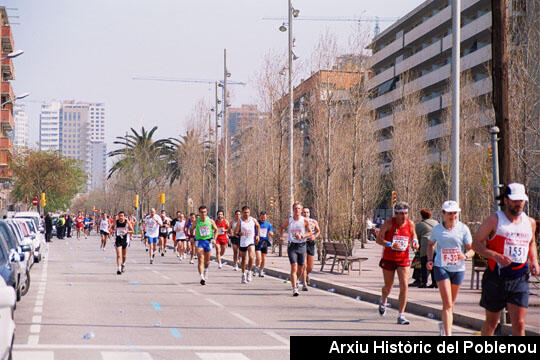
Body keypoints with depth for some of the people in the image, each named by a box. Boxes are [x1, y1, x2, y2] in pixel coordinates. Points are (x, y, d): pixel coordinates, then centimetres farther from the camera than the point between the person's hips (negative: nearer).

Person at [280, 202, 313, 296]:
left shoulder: (305, 221, -3)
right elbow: (282, 227, 20)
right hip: (292, 246, -1)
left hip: (302, 245, 1)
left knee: (300, 269, 11)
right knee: (294, 267, -14)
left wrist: (301, 236, -17)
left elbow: (310, 233, -1)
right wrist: (281, 236, 4)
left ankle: (295, 281, 42)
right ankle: (294, 289, -17)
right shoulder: (288, 221, 0)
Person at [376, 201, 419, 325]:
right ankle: (383, 302, 48)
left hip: (403, 260, 1)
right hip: (388, 259, -1)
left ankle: (401, 316, -7)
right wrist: (391, 244, -31)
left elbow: (414, 235, 18)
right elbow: (379, 239, -14)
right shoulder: (389, 223, -12)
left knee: (404, 286, -13)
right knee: (388, 287, 12)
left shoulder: (410, 224, -3)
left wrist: (415, 242, -6)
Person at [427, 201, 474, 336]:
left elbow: (471, 250, -1)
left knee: (451, 303, 15)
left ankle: (444, 325, 41)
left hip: (458, 269, 2)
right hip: (441, 267, -1)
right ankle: (448, 334, -17)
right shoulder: (437, 229, 0)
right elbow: (430, 245, 18)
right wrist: (430, 260, 3)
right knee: (447, 303, -14)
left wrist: (465, 256, -23)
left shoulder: (463, 228, -3)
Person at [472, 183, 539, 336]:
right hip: (496, 277, -3)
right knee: (491, 322, 10)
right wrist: (496, 256, -21)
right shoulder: (494, 220, -6)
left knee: (519, 324, -5)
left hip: (520, 279, 3)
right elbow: (476, 243, -7)